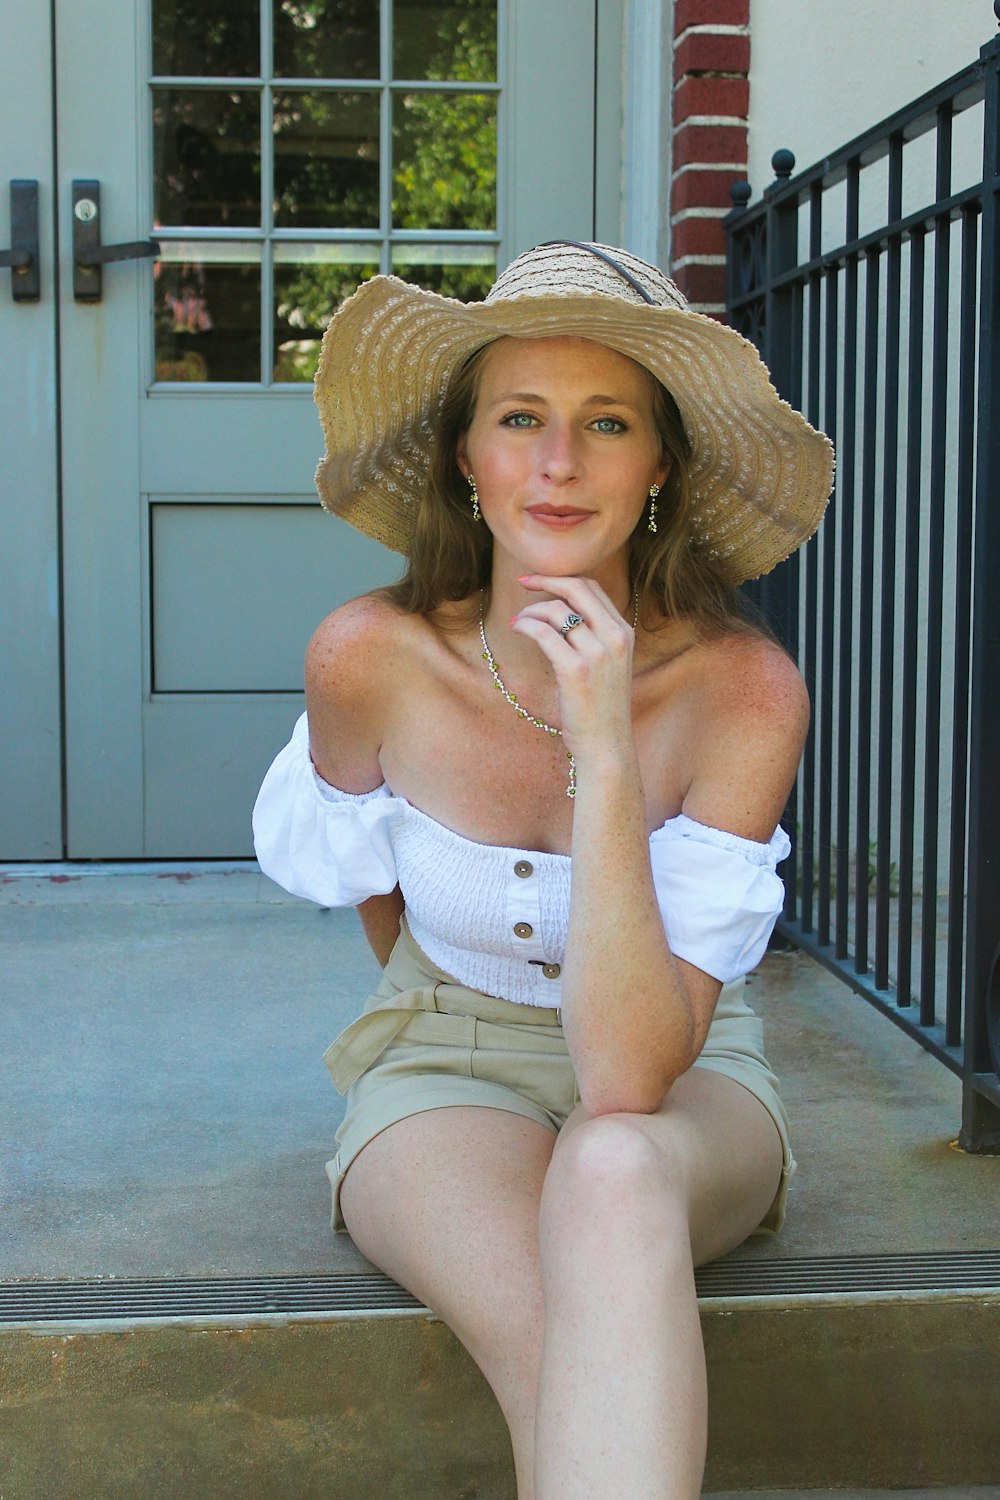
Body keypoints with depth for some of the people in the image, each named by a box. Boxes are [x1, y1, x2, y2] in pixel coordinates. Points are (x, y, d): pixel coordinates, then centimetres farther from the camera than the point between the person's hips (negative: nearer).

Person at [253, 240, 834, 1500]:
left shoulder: (742, 689, -22)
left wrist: (607, 753, -35)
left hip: (686, 1092, 0)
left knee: (614, 1174, -39)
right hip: (447, 1076, 1)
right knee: (559, 1355, -34)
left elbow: (632, 1078, -28)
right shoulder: (371, 658, -16)